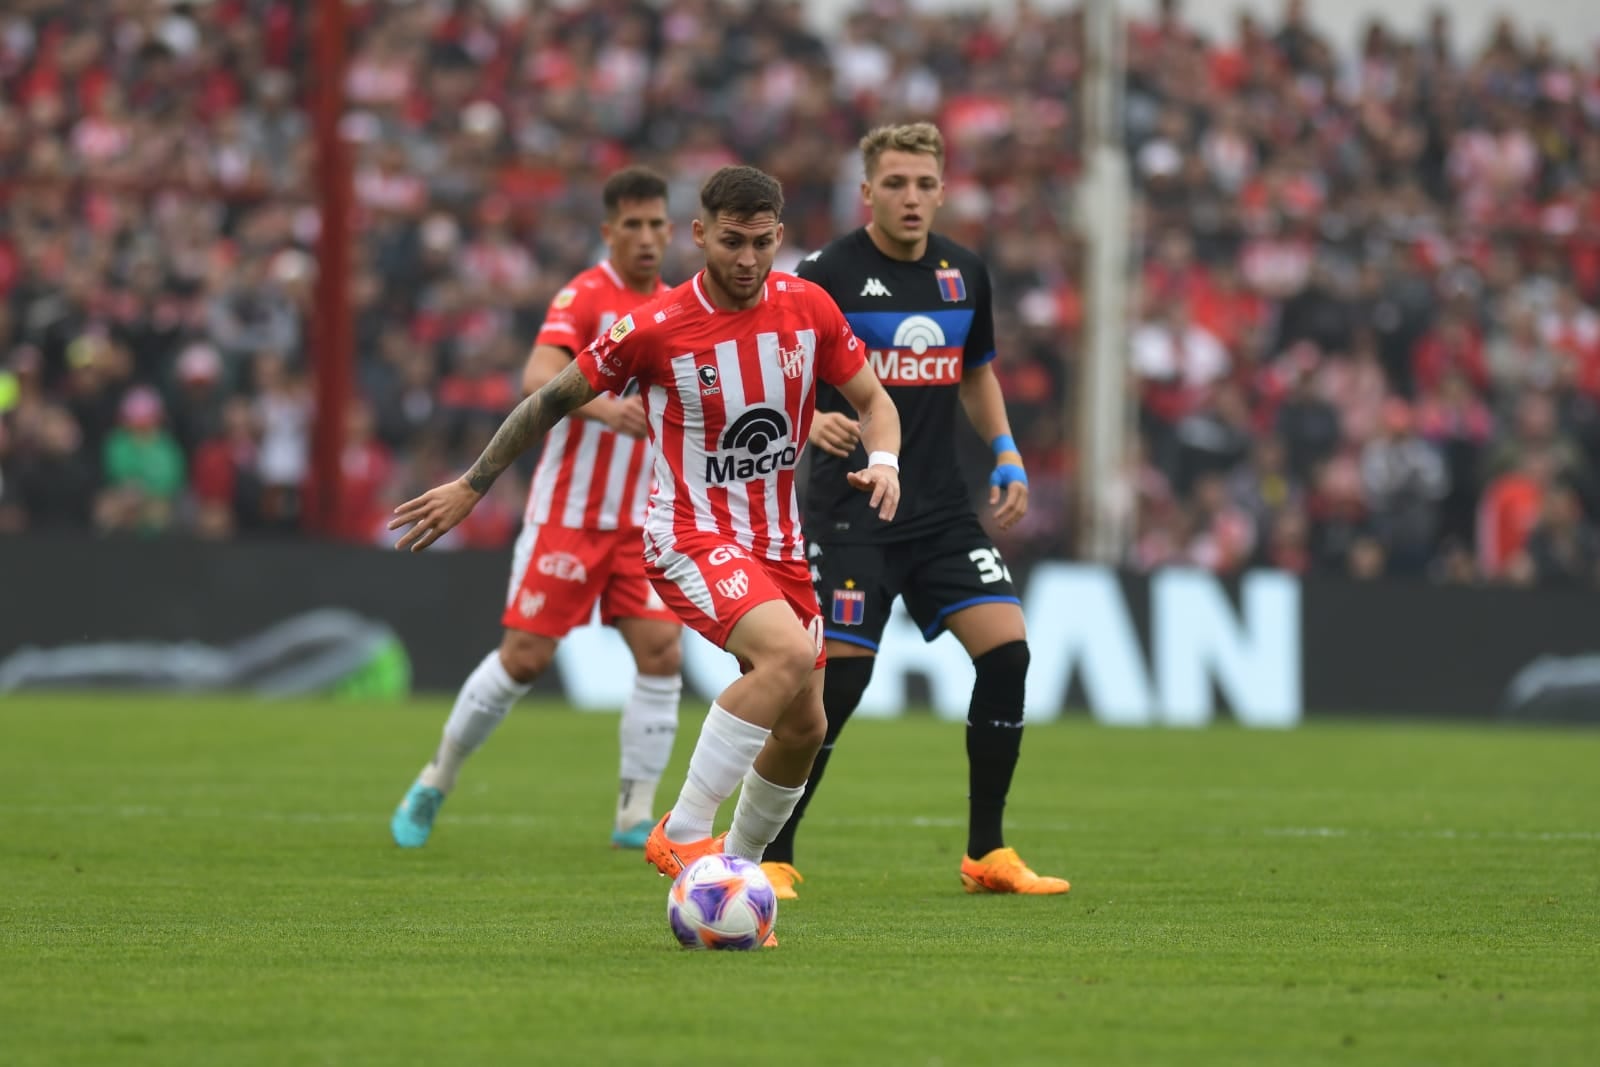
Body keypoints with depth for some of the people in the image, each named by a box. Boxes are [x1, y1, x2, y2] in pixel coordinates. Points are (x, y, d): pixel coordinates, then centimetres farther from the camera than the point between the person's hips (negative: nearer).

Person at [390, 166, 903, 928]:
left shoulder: (808, 309, -4)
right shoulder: (656, 329, -15)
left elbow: (872, 398, 9)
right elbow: (554, 399, -2)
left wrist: (884, 461, -14)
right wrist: (471, 486, 1)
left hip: (779, 543, 6)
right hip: (691, 536, -6)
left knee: (804, 727, 6)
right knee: (788, 655, -31)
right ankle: (682, 833, -25)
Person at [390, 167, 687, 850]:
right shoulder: (583, 298, -12)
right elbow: (538, 377, -30)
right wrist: (599, 405, -48)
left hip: (640, 523, 5)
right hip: (567, 514, -5)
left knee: (661, 652, -9)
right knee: (525, 657, -3)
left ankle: (636, 817, -2)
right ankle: (434, 785, 17)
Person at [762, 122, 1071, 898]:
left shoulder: (964, 274, 9)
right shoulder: (827, 275, -9)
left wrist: (1006, 454, 10)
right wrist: (813, 421, -29)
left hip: (941, 508, 5)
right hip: (849, 510, -5)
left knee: (1007, 647, -7)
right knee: (837, 680, -10)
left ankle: (986, 855, 4)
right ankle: (771, 856, 4)